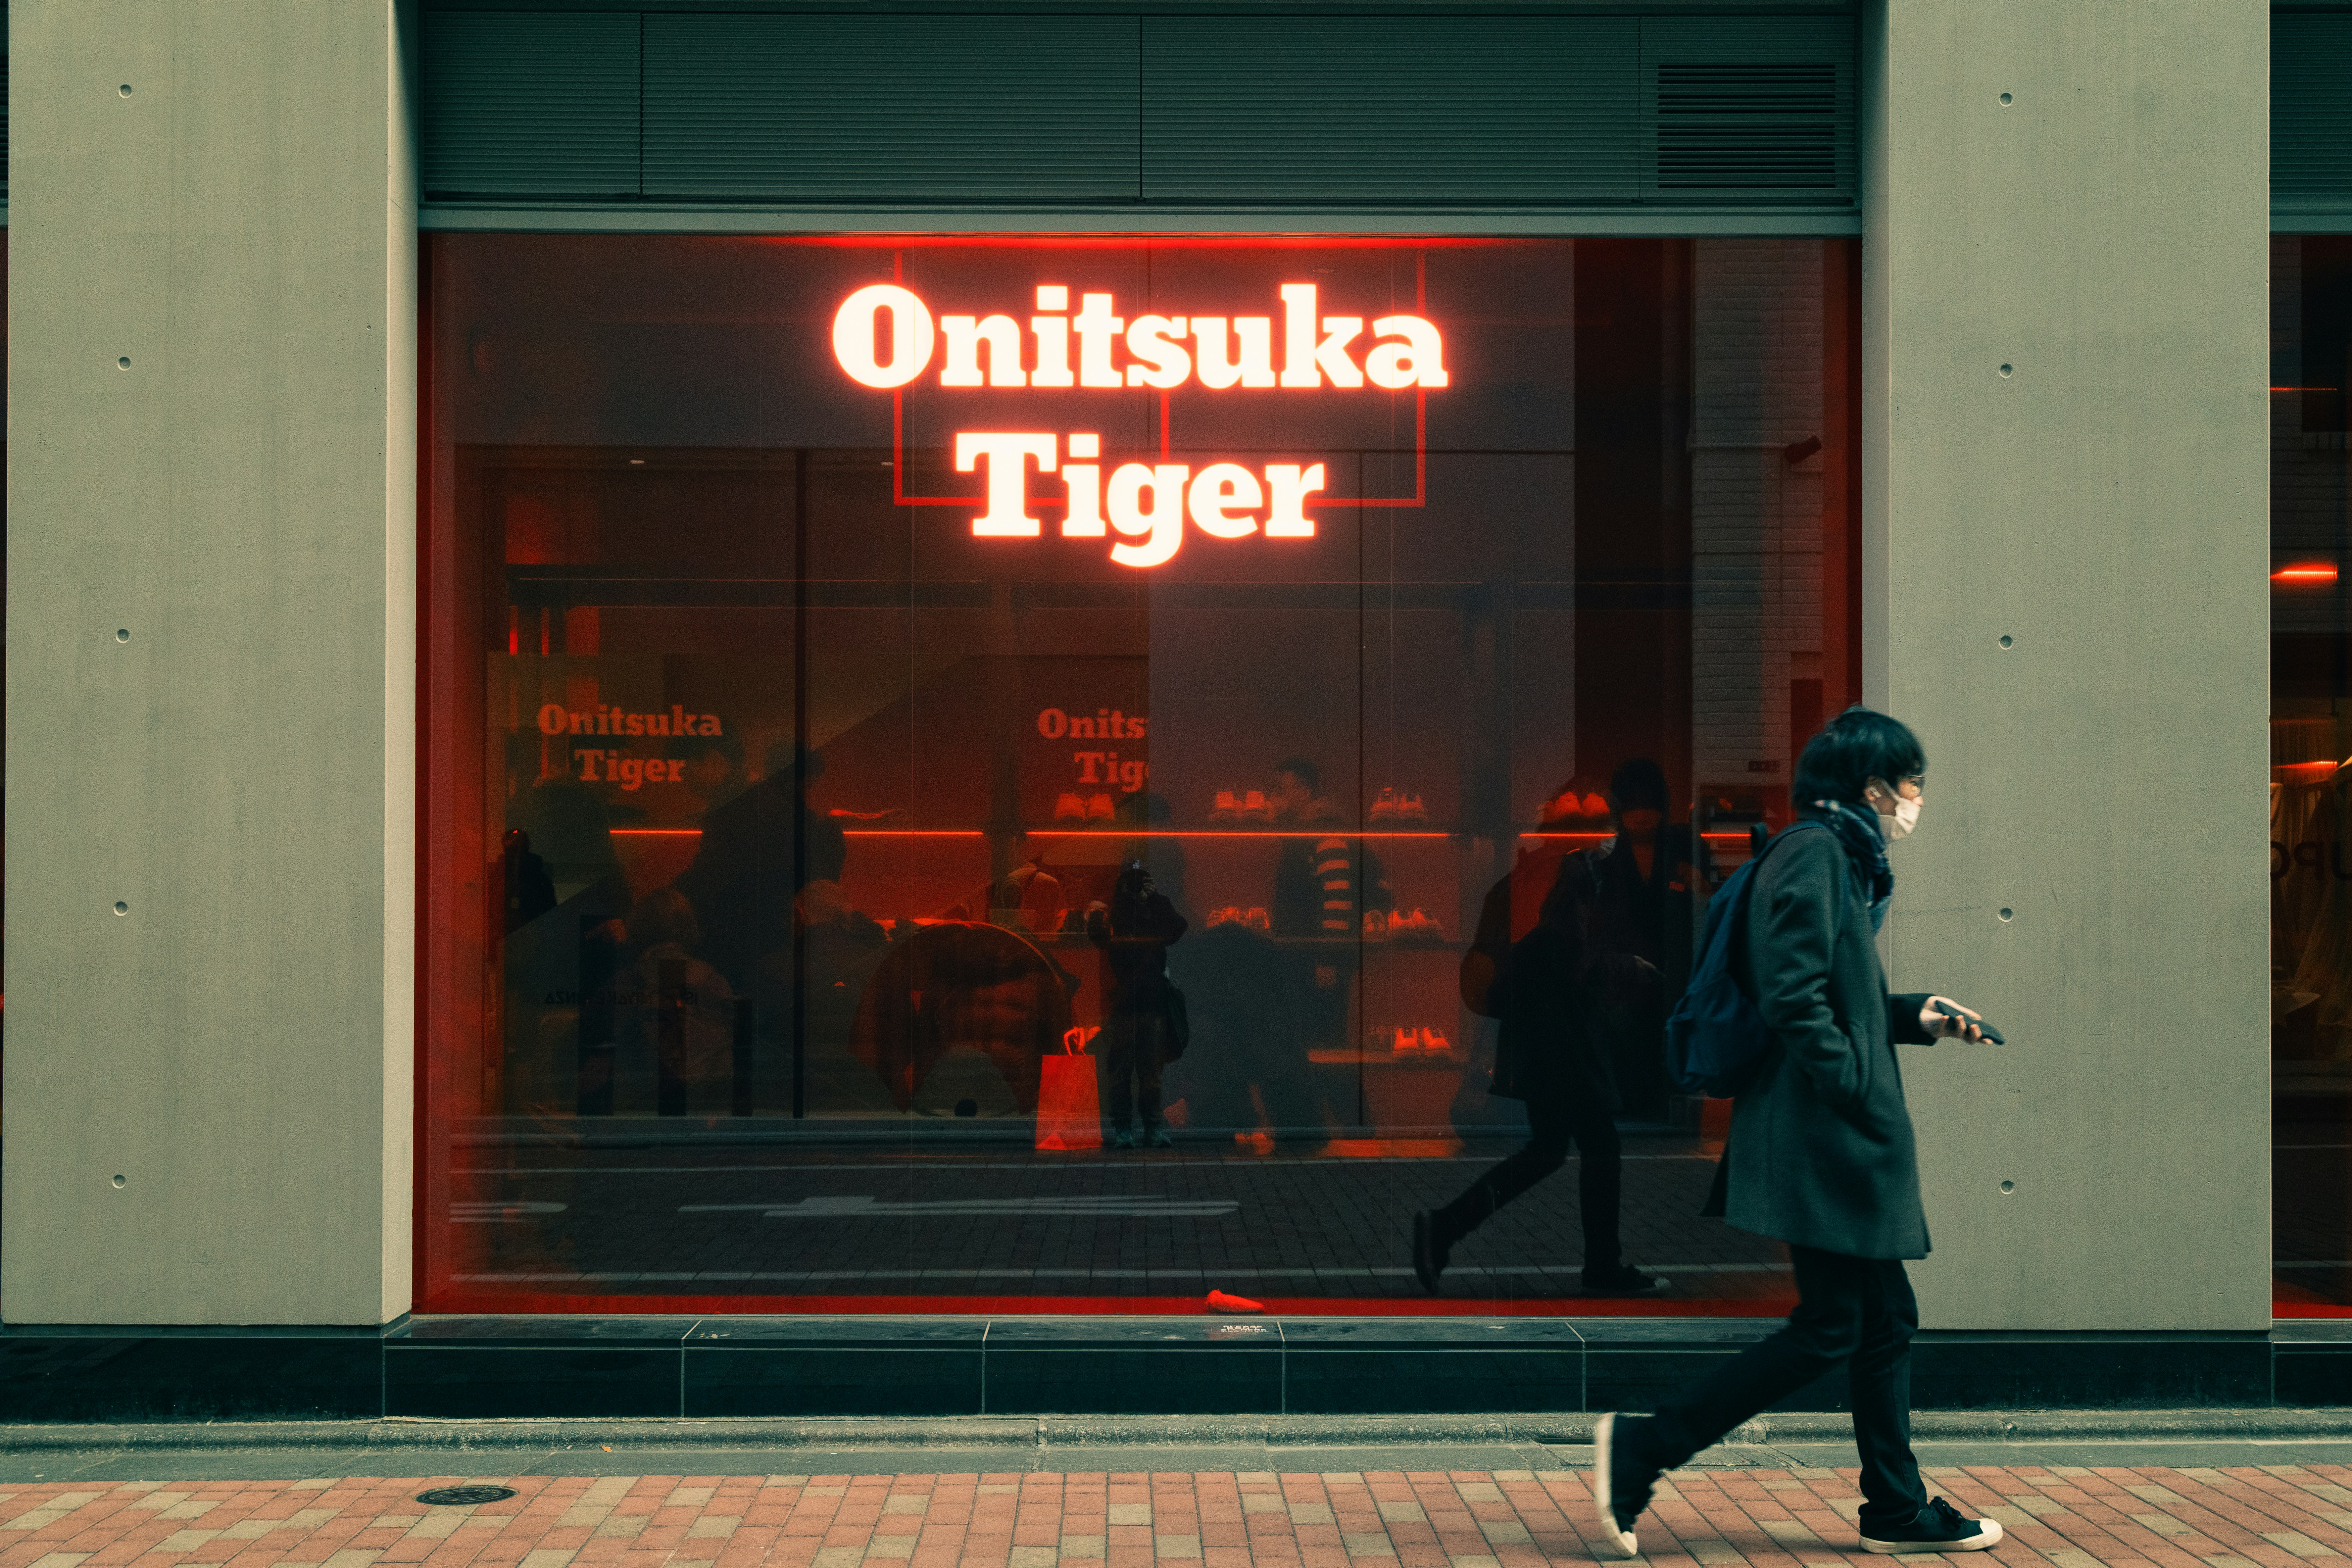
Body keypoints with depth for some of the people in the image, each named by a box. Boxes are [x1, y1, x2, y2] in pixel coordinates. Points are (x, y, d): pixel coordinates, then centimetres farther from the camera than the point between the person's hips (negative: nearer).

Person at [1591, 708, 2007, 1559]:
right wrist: (1856, 1087, -18)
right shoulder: (1814, 852, -13)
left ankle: (1897, 1511, 21)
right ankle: (1639, 1449, -3)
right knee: (1828, 1327, -7)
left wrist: (1917, 1017, 15)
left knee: (1887, 1318, 13)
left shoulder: (1838, 858, 18)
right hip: (1821, 1135, -11)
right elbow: (1794, 996, -22)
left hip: (1842, 1139, 11)